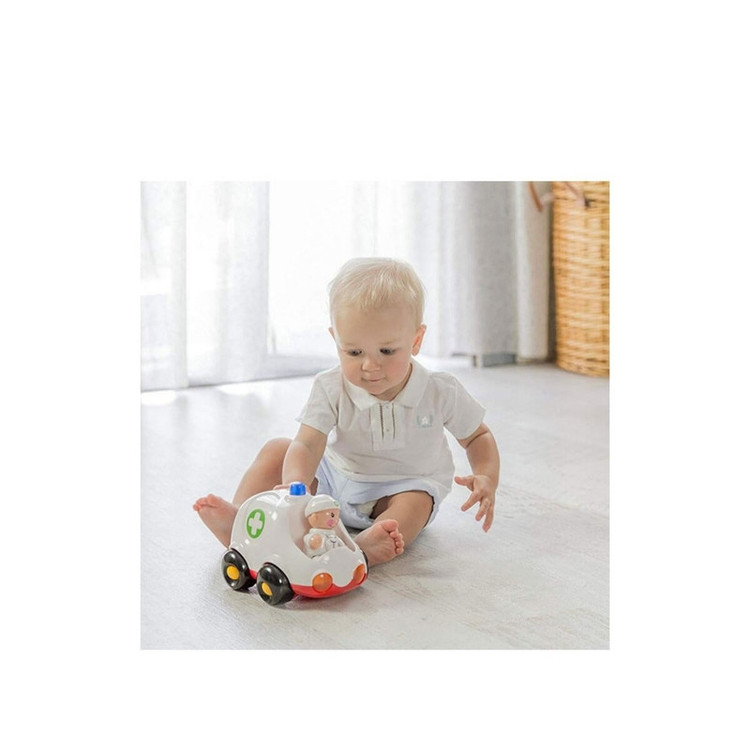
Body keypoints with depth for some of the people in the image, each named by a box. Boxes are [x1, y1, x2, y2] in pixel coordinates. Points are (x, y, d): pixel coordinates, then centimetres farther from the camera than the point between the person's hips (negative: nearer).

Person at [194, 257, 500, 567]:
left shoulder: (441, 393, -15)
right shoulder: (331, 389, -16)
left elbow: (477, 436, 0)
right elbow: (307, 445, -27)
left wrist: (487, 478, -22)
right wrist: (295, 484, -50)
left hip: (402, 488, -2)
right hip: (334, 479, 3)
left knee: (415, 503, -35)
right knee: (277, 450, -10)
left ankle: (365, 548, -63)